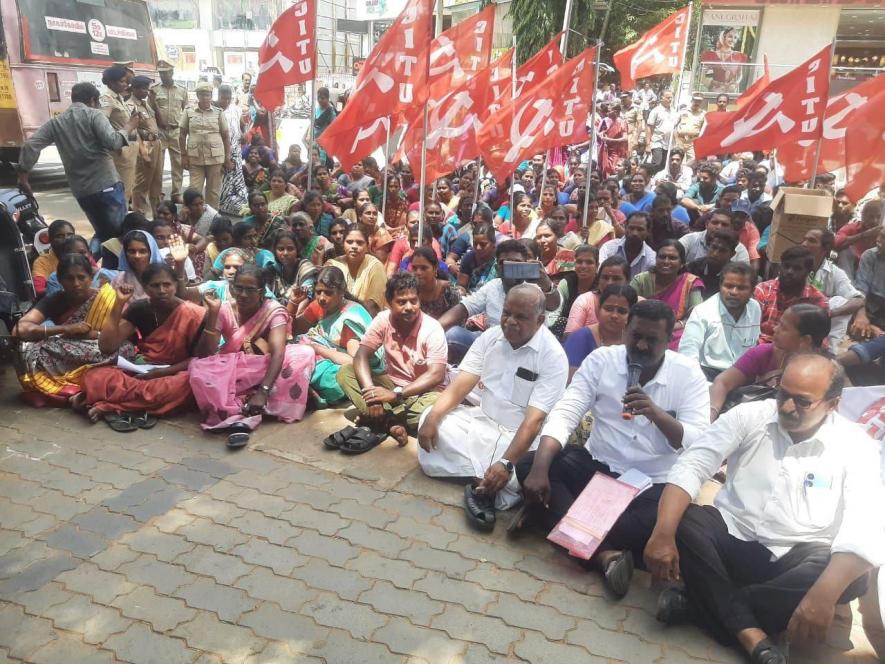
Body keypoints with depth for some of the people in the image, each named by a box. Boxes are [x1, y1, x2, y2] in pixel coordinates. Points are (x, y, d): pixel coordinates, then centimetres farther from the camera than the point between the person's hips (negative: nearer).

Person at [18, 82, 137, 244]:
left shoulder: (56, 122, 15)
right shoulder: (93, 115, 1)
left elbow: (30, 145, 6)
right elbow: (112, 142, -16)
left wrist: (22, 176, 12)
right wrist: (127, 128, 2)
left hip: (81, 191, 5)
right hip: (107, 185, -5)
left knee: (103, 234, 20)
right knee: (120, 232, 1)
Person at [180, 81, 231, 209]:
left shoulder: (218, 113, 5)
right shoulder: (188, 112, 6)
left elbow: (226, 136, 6)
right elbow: (182, 135, 8)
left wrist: (228, 158, 2)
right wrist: (184, 155, 1)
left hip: (215, 157, 0)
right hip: (195, 157, 0)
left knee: (213, 190, 5)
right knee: (194, 190, 0)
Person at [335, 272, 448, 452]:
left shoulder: (432, 329, -18)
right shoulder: (383, 320, -8)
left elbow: (436, 375, -26)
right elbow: (361, 356, -15)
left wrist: (397, 394, -34)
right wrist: (370, 391, -33)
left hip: (422, 391, -4)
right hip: (391, 383, 4)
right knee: (345, 372, -16)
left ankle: (378, 423, -25)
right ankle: (392, 424, -31)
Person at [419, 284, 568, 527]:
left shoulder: (553, 356, -17)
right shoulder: (491, 336, -1)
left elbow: (533, 421, -24)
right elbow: (459, 385, -3)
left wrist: (507, 463, -36)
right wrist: (432, 418, -21)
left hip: (518, 435, -5)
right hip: (481, 420, 6)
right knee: (433, 421, -17)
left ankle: (480, 487, -9)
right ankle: (483, 481, -18)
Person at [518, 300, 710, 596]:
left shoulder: (688, 374, -5)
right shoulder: (601, 359, -4)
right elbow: (564, 415, -14)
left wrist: (657, 414, -30)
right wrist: (539, 468, -29)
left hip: (653, 483, -2)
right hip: (597, 466, 2)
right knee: (527, 465, -22)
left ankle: (547, 516, -21)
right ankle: (604, 554, -32)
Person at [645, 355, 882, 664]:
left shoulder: (856, 447, -7)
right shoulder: (750, 416, -4)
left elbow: (866, 530, -19)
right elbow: (691, 466, -12)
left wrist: (822, 597, -37)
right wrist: (663, 534, -29)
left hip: (792, 560, 0)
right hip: (731, 539, 1)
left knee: (852, 580, -32)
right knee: (680, 518, -27)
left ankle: (699, 603, -25)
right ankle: (751, 635, -26)